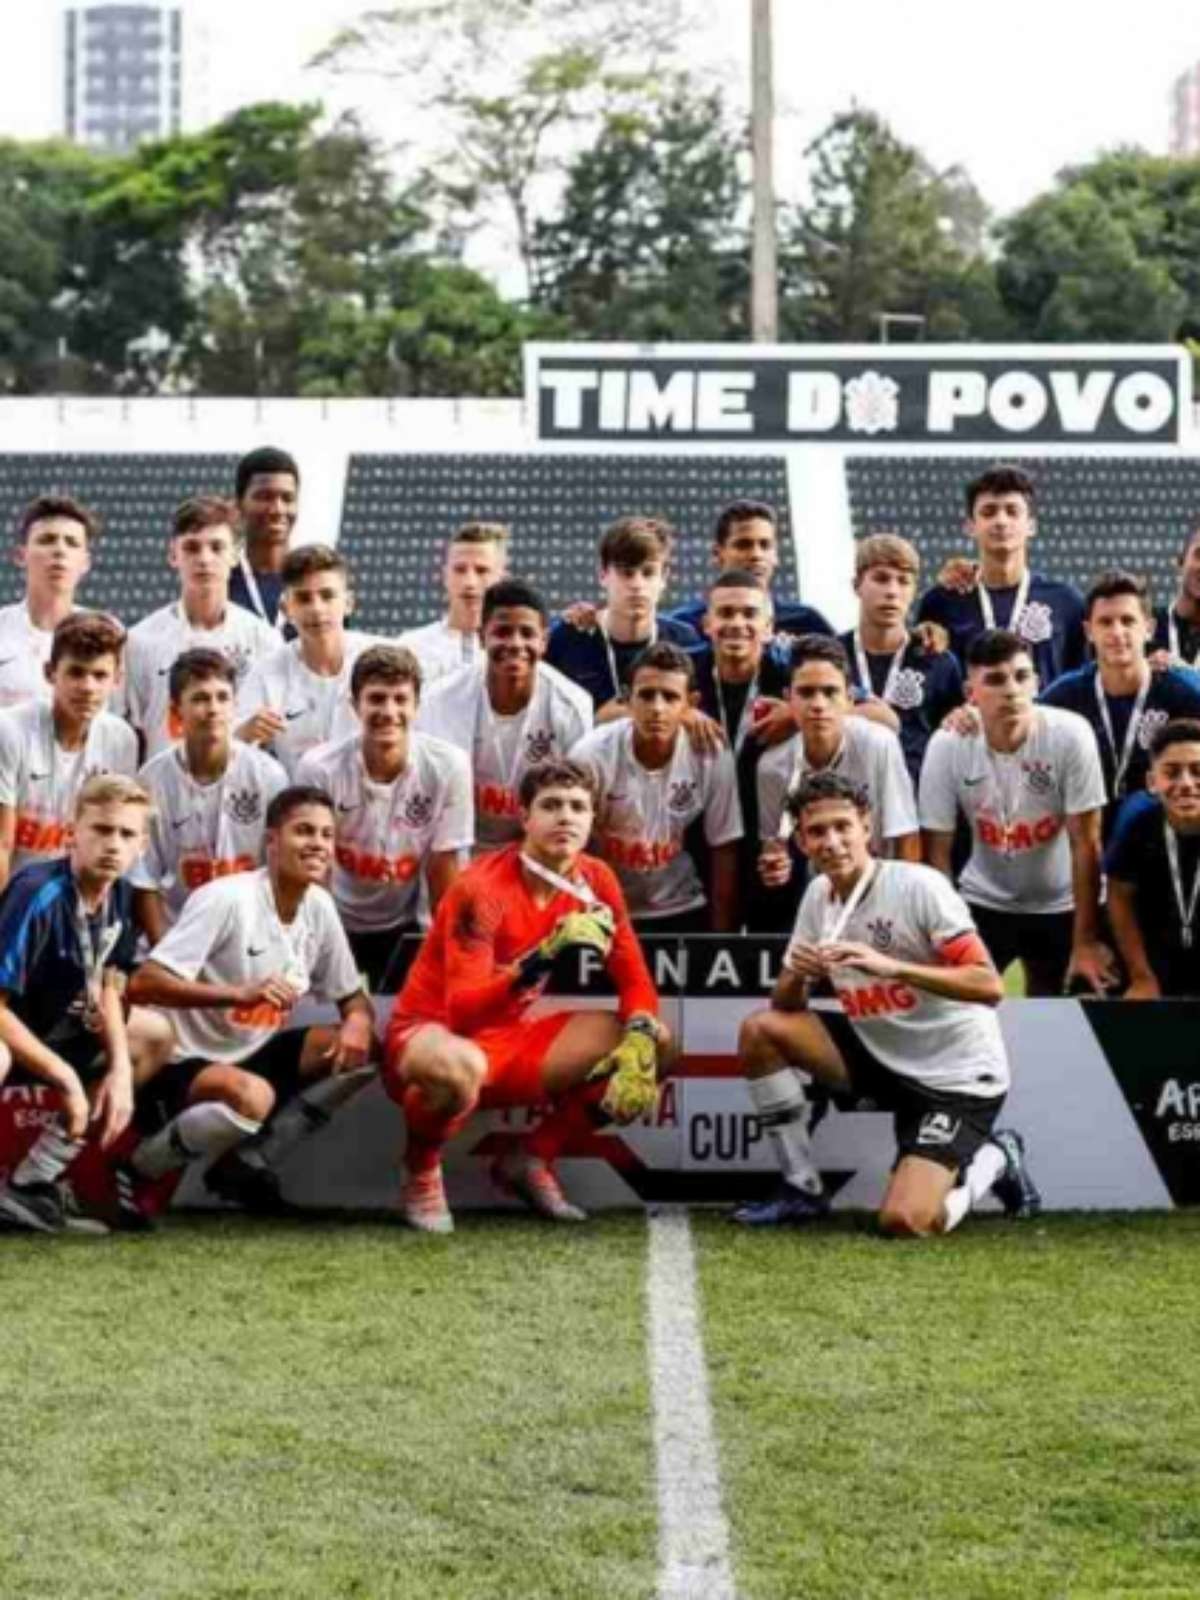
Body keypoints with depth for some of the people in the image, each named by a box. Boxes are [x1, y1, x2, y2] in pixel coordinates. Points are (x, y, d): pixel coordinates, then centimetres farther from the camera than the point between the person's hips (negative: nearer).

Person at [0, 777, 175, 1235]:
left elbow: (105, 988, 8)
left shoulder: (119, 895, -4)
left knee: (156, 1036, 14)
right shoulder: (38, 895, -27)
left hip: (49, 1029, 9)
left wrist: (120, 1068, -7)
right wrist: (65, 1076, -21)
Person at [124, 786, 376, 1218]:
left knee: (362, 1050, -7)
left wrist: (358, 1023, -15)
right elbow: (142, 984, -27)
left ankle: (248, 1162, 5)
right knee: (252, 1096, -37)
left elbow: (352, 997, 11)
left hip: (255, 1053, 8)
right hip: (187, 1062, -8)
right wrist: (241, 993, -36)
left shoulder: (319, 906, 0)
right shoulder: (226, 899, -21)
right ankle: (133, 1170, -10)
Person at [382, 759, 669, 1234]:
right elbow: (462, 1010, -32)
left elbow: (635, 980, 0)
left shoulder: (595, 881, -4)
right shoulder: (482, 888, -23)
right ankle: (421, 1174, -8)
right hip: (430, 1032, -7)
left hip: (512, 1037, 7)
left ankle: (532, 1159, 8)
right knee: (460, 1067, -43)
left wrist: (640, 1048, -21)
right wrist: (543, 958, -43)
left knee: (654, 1042, -7)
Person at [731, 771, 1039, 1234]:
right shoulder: (818, 894, 2)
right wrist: (796, 975, -17)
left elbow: (989, 986, -24)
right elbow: (785, 1006, 6)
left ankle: (992, 1161, 10)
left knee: (904, 1222, -22)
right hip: (882, 1058, 7)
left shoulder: (918, 886, -18)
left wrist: (891, 966, -33)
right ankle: (802, 1189, 4)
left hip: (957, 1076, -7)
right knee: (760, 1031, -8)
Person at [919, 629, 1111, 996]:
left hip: (1061, 907, -1)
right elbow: (937, 851, -9)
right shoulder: (946, 746, -17)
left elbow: (1086, 843, -17)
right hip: (984, 904, 1)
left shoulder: (1071, 735, -22)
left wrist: (1086, 941, -16)